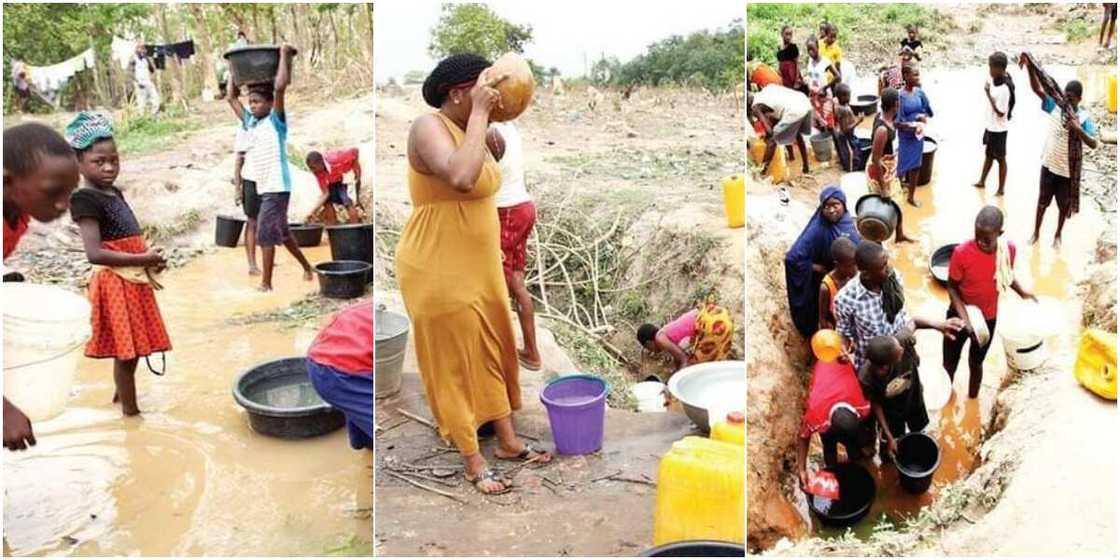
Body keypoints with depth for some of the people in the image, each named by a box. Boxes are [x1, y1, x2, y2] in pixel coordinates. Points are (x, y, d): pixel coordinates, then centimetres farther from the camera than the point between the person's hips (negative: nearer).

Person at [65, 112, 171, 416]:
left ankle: (121, 393, 39)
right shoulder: (86, 200, -16)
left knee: (130, 349, 20)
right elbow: (94, 253, -25)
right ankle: (130, 410, 10)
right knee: (126, 351, -1)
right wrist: (143, 259, -22)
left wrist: (149, 260, 3)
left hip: (135, 280, 8)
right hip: (115, 283, -8)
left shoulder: (114, 193, 11)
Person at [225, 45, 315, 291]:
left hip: (277, 187, -8)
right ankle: (307, 268, 32)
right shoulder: (251, 122, 12)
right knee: (281, 233, 17)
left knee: (265, 234, -8)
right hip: (264, 188, 8)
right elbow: (232, 97, 21)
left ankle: (266, 284, -1)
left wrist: (284, 55, -12)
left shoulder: (276, 121, -8)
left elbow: (280, 87, -20)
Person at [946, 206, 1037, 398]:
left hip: (988, 318, 2)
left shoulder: (1009, 249, -18)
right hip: (959, 316, -2)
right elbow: (952, 289, -15)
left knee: (976, 362, 23)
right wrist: (965, 318, -26)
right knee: (949, 364, 15)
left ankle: (972, 401, 46)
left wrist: (1021, 292, -11)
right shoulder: (962, 253, -27)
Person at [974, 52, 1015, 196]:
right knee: (988, 155, 23)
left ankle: (1001, 189, 19)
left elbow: (1000, 113, -25)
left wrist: (988, 94, -27)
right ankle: (981, 181, 40)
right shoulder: (995, 81, -1)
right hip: (990, 127, 9)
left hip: (999, 130, -9)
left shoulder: (1004, 89, -27)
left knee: (1001, 159, 6)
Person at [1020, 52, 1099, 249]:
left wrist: (1078, 130, -36)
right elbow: (1038, 89, -12)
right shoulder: (1055, 106, -7)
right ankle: (1036, 232, 32)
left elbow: (1094, 144, -21)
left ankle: (1058, 235, 35)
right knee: (1042, 201, 15)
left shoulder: (1084, 118, -15)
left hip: (1068, 169, -2)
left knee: (1064, 205, 14)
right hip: (1049, 164, 2)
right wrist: (1029, 67, -24)